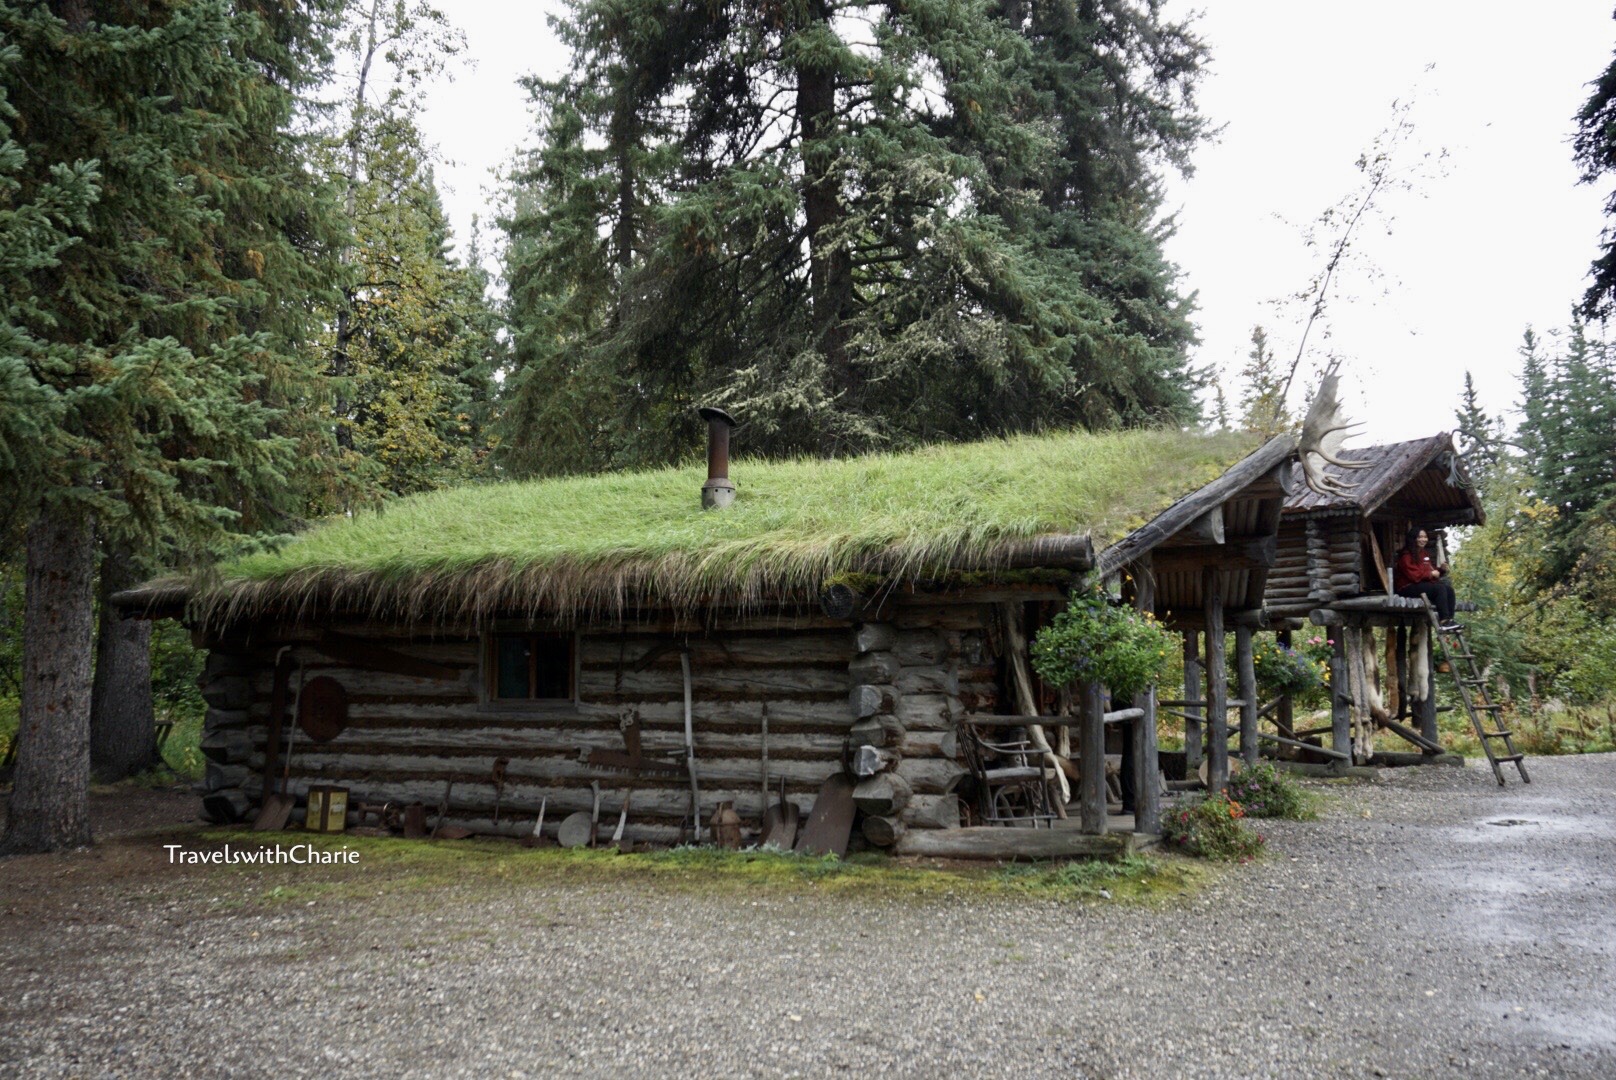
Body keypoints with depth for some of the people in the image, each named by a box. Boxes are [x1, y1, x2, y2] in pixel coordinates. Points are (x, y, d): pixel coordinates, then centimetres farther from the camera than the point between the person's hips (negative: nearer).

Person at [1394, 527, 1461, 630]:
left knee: (1449, 589, -16)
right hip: (1408, 587, -9)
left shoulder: (1425, 553, 19)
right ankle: (1444, 621, -33)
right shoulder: (1406, 555, -9)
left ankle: (1449, 619, -24)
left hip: (1425, 584, 9)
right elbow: (1413, 575, -18)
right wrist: (1431, 574, -12)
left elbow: (1432, 571, 22)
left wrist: (1441, 570, 2)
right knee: (1440, 588, -28)